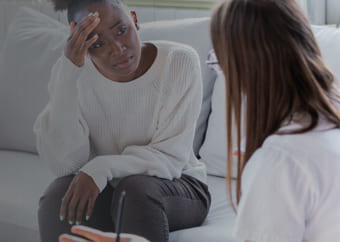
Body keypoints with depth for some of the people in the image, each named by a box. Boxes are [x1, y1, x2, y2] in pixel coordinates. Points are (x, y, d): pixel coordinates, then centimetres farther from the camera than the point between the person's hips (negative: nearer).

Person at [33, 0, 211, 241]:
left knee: (134, 188, -34)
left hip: (176, 187, -1)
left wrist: (102, 168, -34)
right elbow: (64, 163, -20)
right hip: (103, 190, 1)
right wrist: (69, 73, -29)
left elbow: (171, 157, -18)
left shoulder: (179, 62, -15)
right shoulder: (71, 72, -9)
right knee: (58, 197, -31)